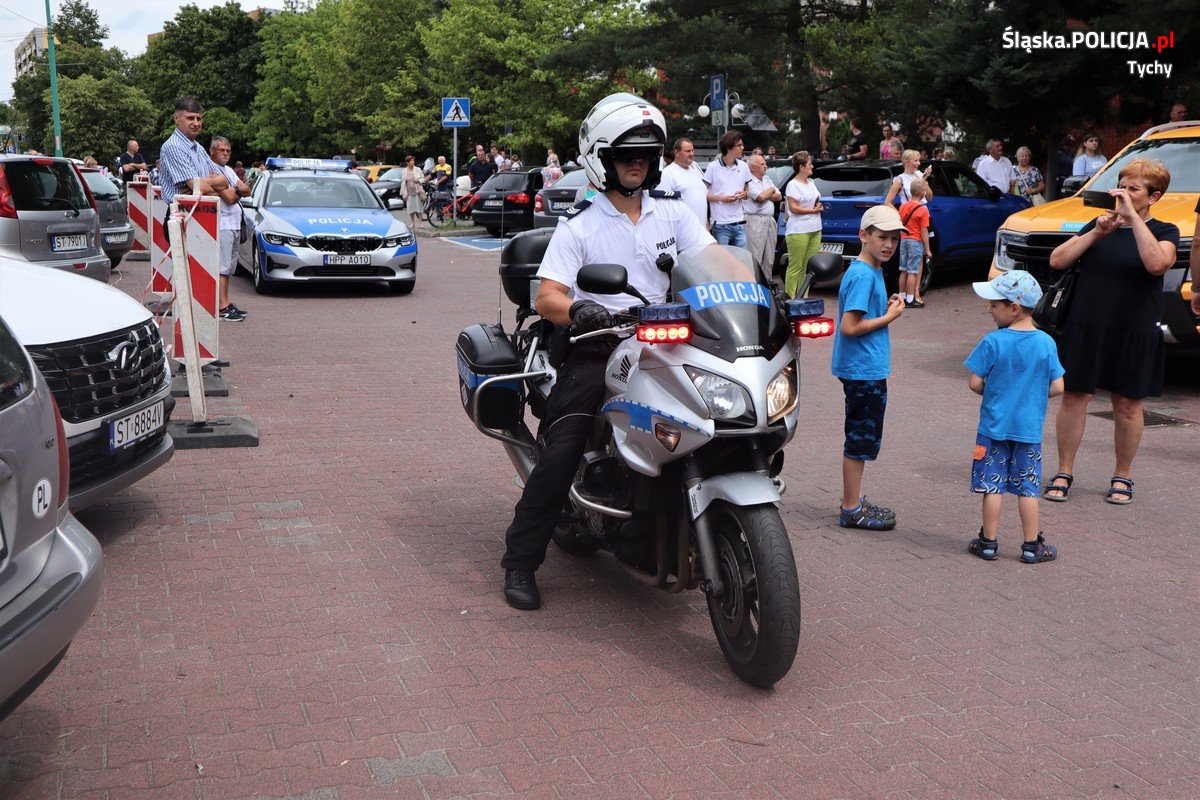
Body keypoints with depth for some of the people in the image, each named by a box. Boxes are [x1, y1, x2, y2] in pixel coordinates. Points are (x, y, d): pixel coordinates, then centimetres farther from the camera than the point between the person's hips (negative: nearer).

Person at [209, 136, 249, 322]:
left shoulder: (229, 170, 19)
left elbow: (247, 191, 12)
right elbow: (229, 198, -17)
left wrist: (236, 189, -9)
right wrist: (239, 190, 3)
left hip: (235, 224, 9)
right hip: (221, 224, -9)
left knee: (228, 267, 12)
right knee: (221, 267, -10)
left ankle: (226, 303, 17)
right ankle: (222, 307, -12)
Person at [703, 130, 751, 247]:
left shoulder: (743, 166, 11)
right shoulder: (713, 167, -5)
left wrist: (743, 194, -2)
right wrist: (721, 198, -15)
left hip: (739, 223, 5)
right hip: (721, 224, -5)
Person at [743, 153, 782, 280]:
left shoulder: (767, 178, 17)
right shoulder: (749, 181, -9)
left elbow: (779, 197, 14)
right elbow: (761, 197, -22)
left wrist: (766, 195, -5)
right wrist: (771, 190, -1)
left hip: (770, 220, 9)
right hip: (755, 221, -8)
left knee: (769, 258, 13)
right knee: (755, 258, -9)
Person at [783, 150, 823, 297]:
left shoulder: (811, 183, 17)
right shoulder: (793, 185, -8)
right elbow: (794, 208, -15)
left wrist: (819, 206, 6)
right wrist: (814, 210, -12)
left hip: (815, 230, 8)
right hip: (798, 231, -8)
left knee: (808, 267, 7)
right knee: (795, 267, -6)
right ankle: (790, 298, -3)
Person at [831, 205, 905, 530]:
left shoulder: (872, 271, 11)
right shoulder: (862, 275, -19)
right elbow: (849, 327, -25)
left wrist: (886, 307, 3)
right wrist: (888, 317, -16)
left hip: (868, 368, 10)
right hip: (864, 369, -10)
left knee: (861, 438, 17)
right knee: (861, 439, -1)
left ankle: (854, 500, 28)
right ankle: (852, 510, 8)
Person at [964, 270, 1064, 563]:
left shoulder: (993, 341, -13)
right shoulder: (1046, 342, -4)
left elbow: (975, 382, -12)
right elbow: (1057, 387, -3)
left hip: (994, 426, -2)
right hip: (1030, 429, 2)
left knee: (992, 484, 7)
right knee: (1028, 487, 10)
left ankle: (989, 542, 14)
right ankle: (1032, 546, 16)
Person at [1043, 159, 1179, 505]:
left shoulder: (1164, 232, 1)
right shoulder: (1100, 224, 10)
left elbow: (1156, 263, -23)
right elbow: (1057, 261, 0)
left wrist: (1132, 215, -21)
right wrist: (1096, 233, -10)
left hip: (1135, 333, -2)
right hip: (1085, 327, 2)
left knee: (1127, 406, 5)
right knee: (1073, 397, 2)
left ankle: (1122, 477, 21)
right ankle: (1064, 473, 13)